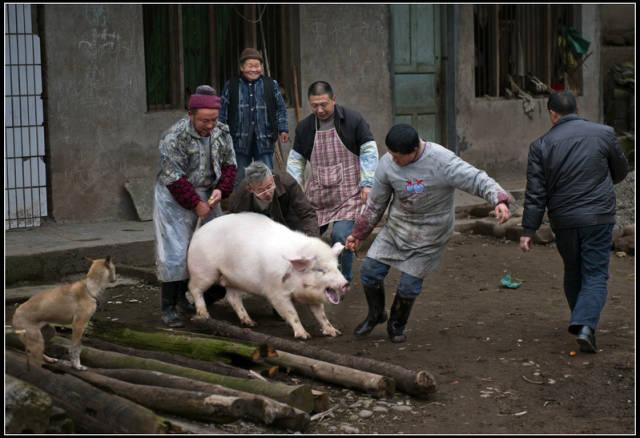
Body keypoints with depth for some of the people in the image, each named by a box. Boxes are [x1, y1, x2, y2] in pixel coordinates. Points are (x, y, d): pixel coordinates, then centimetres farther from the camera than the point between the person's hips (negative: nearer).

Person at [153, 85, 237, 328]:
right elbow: (174, 178, -21)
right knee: (175, 252, -6)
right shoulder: (174, 137, -22)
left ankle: (184, 297, 23)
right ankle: (168, 307, 2)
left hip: (206, 196, 6)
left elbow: (229, 163, 5)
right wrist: (196, 203, -20)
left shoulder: (221, 132, -4)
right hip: (175, 198, -6)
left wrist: (221, 190, -12)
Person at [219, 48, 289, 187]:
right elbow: (222, 111, 7)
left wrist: (283, 129, 3)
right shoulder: (231, 86, 3)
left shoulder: (271, 85, 6)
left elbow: (281, 108, 11)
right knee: (239, 180, 7)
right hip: (240, 141, 0)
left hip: (264, 141, 0)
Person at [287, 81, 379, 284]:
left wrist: (367, 183, -11)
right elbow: (296, 160, 12)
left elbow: (369, 151, -4)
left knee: (341, 236, -17)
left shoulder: (353, 120, -7)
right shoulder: (304, 127, 5)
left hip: (349, 193, -4)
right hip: (317, 195, 5)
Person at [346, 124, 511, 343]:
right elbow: (375, 204, 3)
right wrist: (358, 233, 9)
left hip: (429, 236, -4)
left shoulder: (442, 161, -26)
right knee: (370, 271, 0)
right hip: (396, 227, 4)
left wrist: (499, 200, -46)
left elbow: (477, 180, -28)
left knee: (409, 285, -2)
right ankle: (376, 315, 28)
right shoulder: (387, 163, -11)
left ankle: (397, 325, 28)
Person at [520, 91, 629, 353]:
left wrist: (528, 230, -1)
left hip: (563, 221, 1)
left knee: (573, 273, 19)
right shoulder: (604, 133, -1)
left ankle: (581, 323, 29)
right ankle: (586, 324, -17)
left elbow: (535, 192, -4)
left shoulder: (541, 145, -2)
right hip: (598, 218, -1)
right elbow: (621, 171, 13)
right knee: (595, 274, 2)